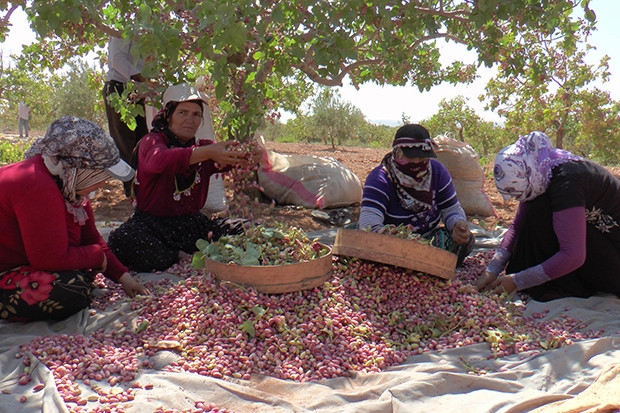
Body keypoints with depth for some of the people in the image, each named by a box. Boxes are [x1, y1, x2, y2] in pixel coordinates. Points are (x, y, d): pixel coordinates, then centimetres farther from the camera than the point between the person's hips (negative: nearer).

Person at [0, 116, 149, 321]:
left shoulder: (68, 183, 0)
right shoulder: (39, 188, -31)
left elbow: (91, 238, 8)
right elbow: (52, 259, -29)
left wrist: (123, 277, 2)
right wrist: (98, 256, -12)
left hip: (28, 263, 10)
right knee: (72, 292, -27)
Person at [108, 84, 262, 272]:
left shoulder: (203, 146, 10)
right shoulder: (151, 142, -7)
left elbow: (231, 160, -8)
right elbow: (159, 160, -32)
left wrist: (250, 156, -35)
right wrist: (207, 153, -48)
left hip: (192, 223, 3)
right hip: (152, 224, -3)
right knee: (121, 240, -33)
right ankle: (177, 259, -11)